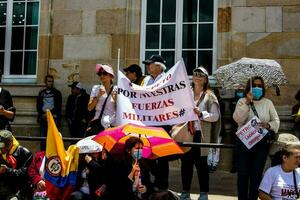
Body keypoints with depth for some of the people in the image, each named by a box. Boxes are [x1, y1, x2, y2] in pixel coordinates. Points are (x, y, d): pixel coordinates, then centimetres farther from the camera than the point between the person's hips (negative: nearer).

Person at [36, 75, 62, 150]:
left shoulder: (57, 93, 10)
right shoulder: (41, 93, 17)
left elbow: (59, 106, 3)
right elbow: (38, 105, 12)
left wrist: (51, 114, -8)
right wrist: (43, 114, -4)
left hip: (53, 117, -3)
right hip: (43, 118, 3)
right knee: (43, 137, -1)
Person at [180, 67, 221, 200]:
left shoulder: (209, 96, 4)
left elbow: (215, 116, -2)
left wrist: (201, 114, -15)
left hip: (201, 135, -3)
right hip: (186, 133, 3)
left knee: (201, 163, 1)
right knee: (186, 162, 6)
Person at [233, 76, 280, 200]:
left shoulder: (268, 103, 9)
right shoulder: (242, 101, 5)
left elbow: (276, 121, 7)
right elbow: (238, 119, -10)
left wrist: (269, 125, -15)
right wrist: (247, 102, -15)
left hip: (261, 143, 1)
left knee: (256, 174, 4)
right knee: (243, 173, 2)